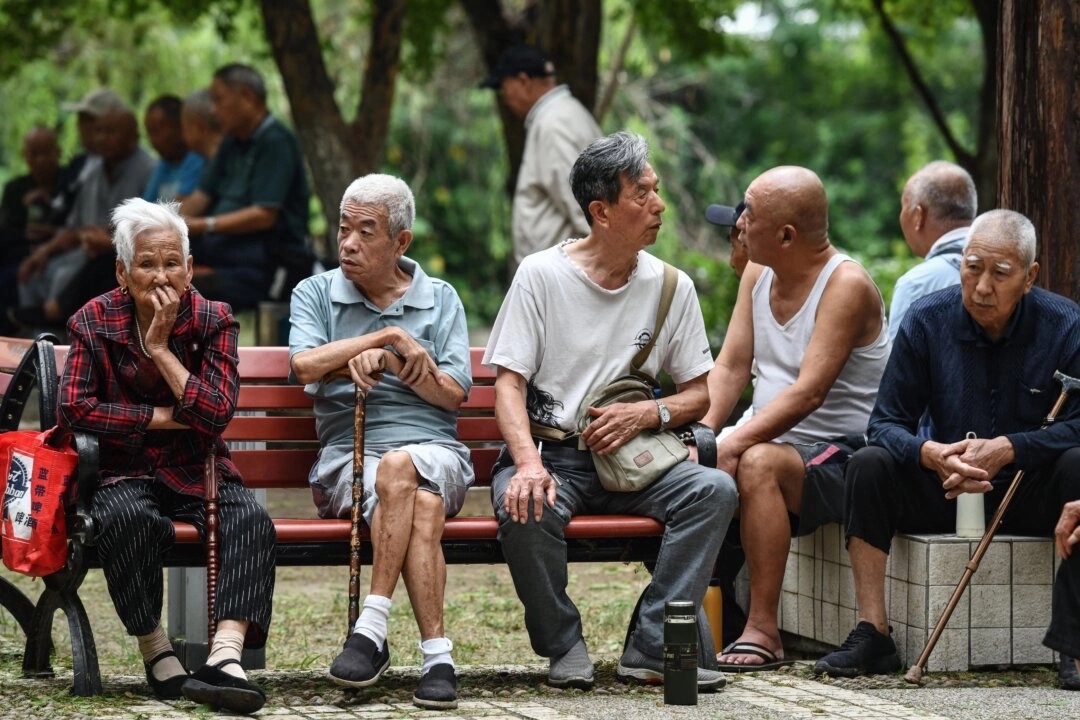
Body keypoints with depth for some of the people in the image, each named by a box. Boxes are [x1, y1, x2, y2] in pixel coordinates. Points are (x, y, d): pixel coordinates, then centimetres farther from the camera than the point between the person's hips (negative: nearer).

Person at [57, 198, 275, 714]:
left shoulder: (213, 321, 0)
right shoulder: (94, 322, 0)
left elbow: (216, 414, -11)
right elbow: (74, 407, -9)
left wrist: (161, 347, -15)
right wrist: (163, 417, -12)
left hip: (198, 472, 2)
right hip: (125, 472, -1)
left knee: (251, 521, -29)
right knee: (126, 516, -36)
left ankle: (226, 655, -45)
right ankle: (156, 655, -23)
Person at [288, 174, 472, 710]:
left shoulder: (440, 299, 17)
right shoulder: (316, 294, 16)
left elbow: (453, 393, 4)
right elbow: (306, 365, -6)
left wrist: (382, 360, -9)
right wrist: (389, 337, -6)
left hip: (434, 449, 1)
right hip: (347, 454, -1)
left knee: (400, 468, -38)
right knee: (420, 509, -35)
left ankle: (373, 628, -37)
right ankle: (436, 655, -37)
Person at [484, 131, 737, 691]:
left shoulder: (671, 286, 7)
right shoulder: (541, 275, -3)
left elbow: (698, 393, 11)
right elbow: (509, 382, -7)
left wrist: (648, 414, -12)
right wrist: (529, 463, -26)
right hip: (549, 452, -3)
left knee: (715, 489, -25)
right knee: (525, 508, -36)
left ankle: (652, 648, -21)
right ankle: (563, 645, -11)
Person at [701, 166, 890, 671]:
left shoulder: (847, 285, -15)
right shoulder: (757, 274, 10)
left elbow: (808, 393, -24)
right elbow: (730, 368, 5)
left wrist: (734, 444, -31)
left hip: (841, 456, -8)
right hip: (775, 445, 8)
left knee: (757, 463, -35)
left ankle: (763, 632, -33)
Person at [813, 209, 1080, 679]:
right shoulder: (927, 321, -4)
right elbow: (886, 422, -5)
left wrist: (1006, 449, -29)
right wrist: (931, 454, -28)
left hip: (1032, 496, -2)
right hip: (947, 492, 2)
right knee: (869, 466, -23)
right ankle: (871, 636, -24)